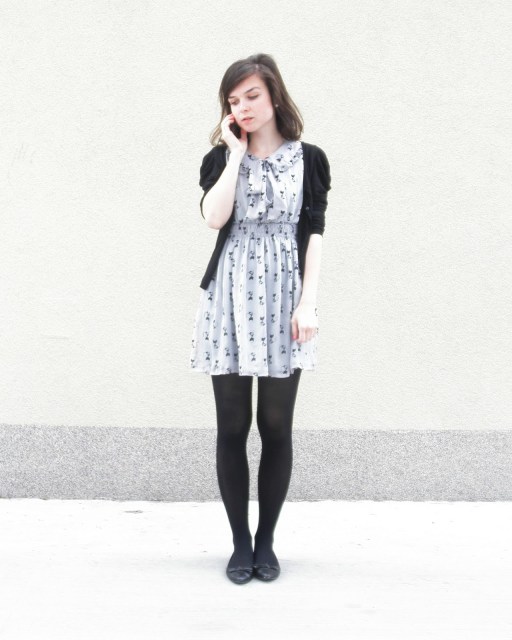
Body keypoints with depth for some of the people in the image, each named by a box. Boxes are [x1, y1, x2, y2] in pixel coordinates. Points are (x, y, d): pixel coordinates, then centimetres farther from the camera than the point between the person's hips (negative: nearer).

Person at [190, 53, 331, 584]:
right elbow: (214, 217, -11)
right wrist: (236, 153, -5)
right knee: (232, 426, 2)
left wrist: (308, 303, -6)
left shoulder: (307, 159, 6)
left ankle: (266, 541, 17)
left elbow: (313, 235, 2)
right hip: (229, 298, 1)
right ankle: (240, 542, 15)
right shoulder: (220, 158, 9)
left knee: (276, 426, 2)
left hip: (283, 298, -1)